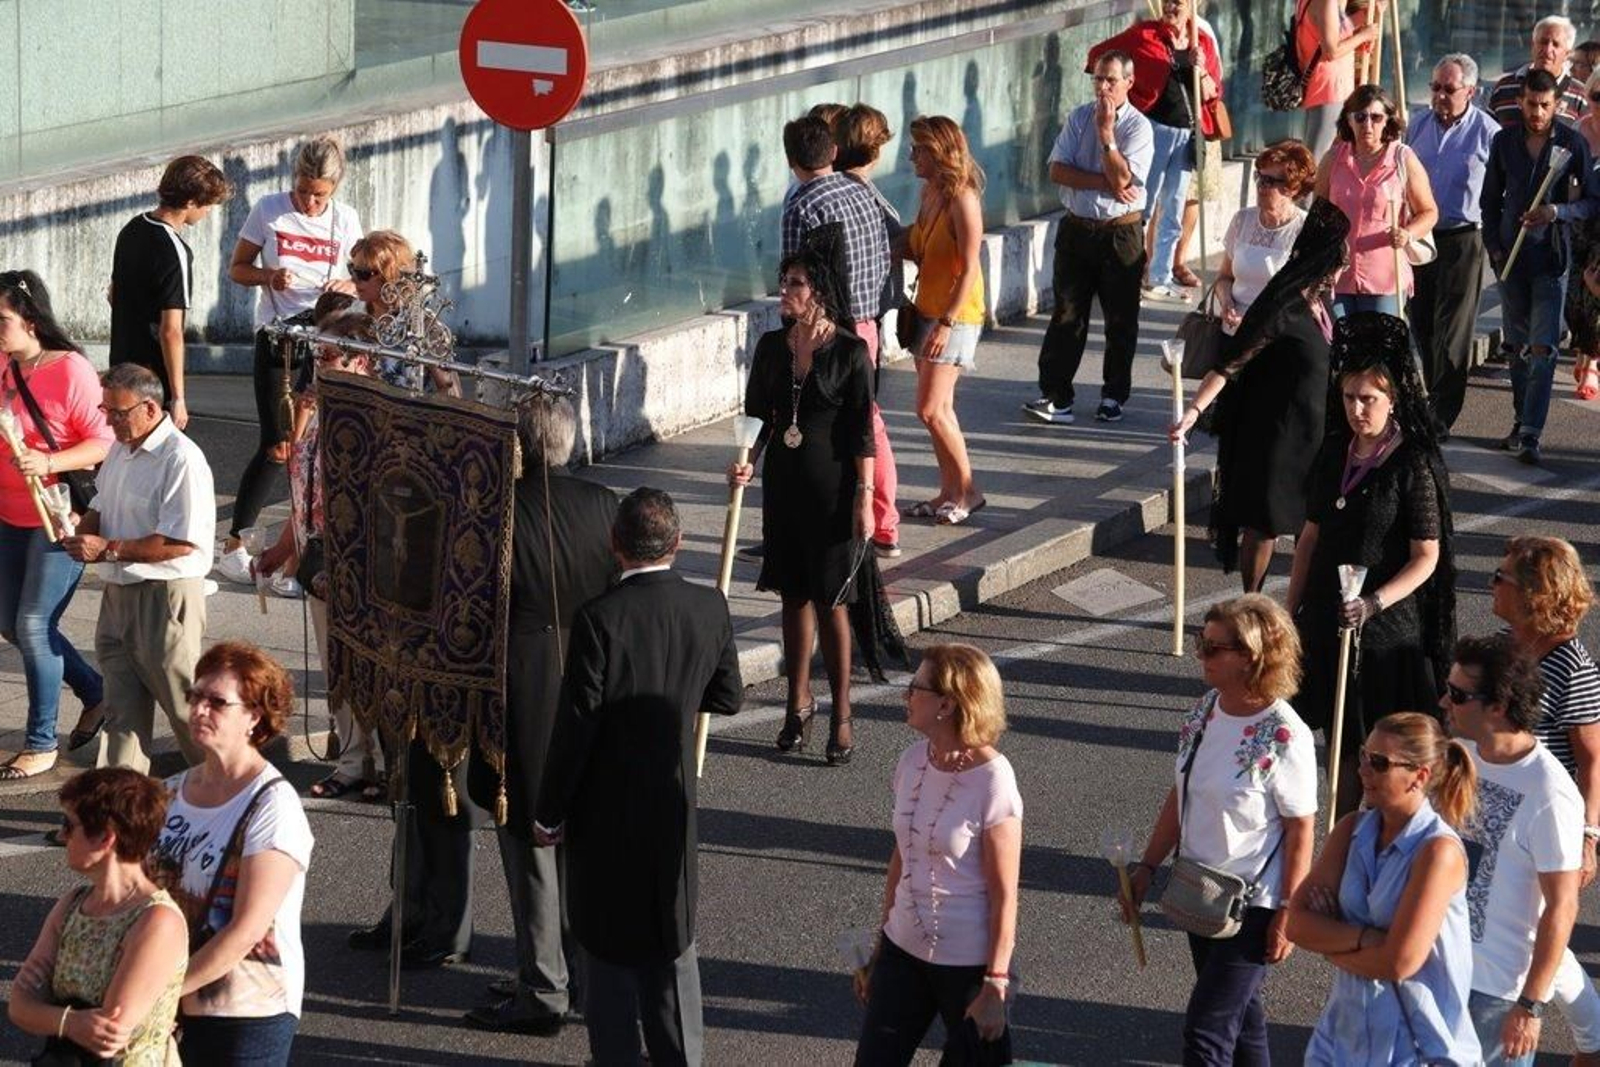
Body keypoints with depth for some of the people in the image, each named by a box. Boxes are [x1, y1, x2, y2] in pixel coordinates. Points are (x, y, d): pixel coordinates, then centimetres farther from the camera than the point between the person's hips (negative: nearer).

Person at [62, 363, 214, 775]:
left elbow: (183, 542, -23)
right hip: (118, 593, 9)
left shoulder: (181, 459, -18)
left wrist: (108, 549, -21)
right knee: (122, 704, 10)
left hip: (166, 597, -9)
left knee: (182, 701, 1)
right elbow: (102, 506, 24)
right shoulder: (121, 450, 11)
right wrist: (82, 529, -1)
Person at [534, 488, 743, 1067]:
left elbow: (575, 725, -17)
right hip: (674, 802, 4)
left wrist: (549, 814, -7)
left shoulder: (599, 619, -21)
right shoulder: (710, 608, -6)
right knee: (673, 942, 18)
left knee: (609, 951, 8)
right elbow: (729, 697, 8)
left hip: (607, 810, -4)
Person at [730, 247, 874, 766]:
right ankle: (799, 702, 23)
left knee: (830, 599, -4)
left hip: (830, 483, -5)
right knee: (794, 594, 12)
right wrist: (746, 463, -6)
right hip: (782, 479, 5)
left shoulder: (849, 351, -8)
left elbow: (861, 431, -7)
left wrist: (864, 496, -10)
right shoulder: (772, 347, 6)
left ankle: (841, 717, 3)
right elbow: (757, 415, 11)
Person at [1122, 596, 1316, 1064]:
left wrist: (1287, 914, -15)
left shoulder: (1283, 737, -22)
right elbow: (1180, 795, 10)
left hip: (1253, 905, -7)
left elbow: (1300, 832, -16)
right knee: (1238, 1013, 21)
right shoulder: (1207, 709, -1)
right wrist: (1148, 866, 11)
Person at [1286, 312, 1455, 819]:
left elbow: (1426, 557, -12)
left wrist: (1375, 603, -24)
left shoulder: (1413, 466, -12)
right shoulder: (1333, 454, 6)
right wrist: (1292, 610, 12)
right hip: (1326, 617, 6)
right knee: (1340, 742, 12)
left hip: (1385, 626, -6)